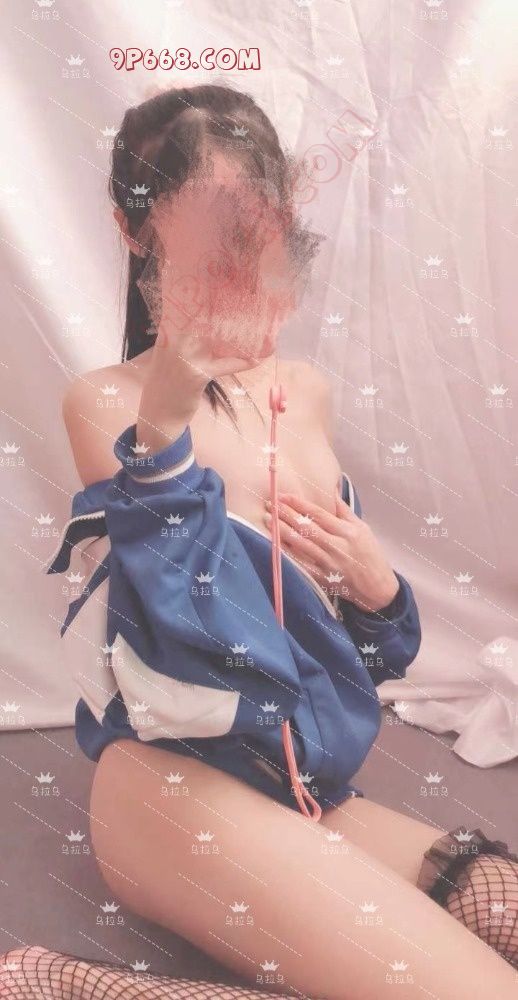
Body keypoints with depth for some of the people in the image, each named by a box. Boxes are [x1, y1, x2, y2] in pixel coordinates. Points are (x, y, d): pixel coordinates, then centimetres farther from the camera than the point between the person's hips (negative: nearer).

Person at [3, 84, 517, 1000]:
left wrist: (377, 586, -4)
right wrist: (163, 425, -26)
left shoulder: (303, 391, 10)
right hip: (176, 783, -6)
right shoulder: (107, 402, -7)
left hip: (312, 785, 7)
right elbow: (183, 635, -18)